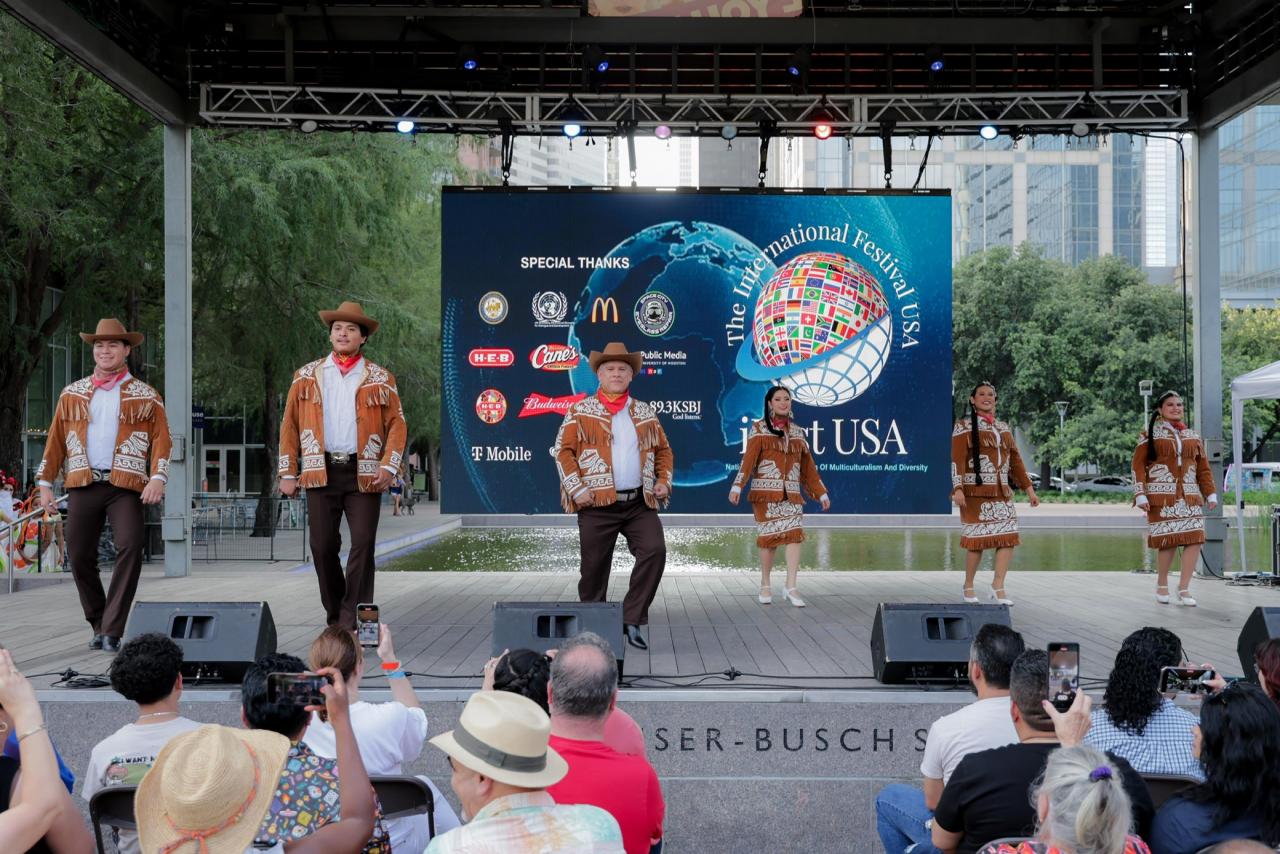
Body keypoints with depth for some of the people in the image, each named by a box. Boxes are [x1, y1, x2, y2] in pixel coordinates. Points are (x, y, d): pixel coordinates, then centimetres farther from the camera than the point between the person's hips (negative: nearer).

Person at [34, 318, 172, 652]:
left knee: (130, 548, -20)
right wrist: (45, 484, 10)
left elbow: (162, 440, 4)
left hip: (126, 486, -3)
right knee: (80, 556, 3)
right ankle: (98, 625, 21)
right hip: (83, 485, 3)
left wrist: (157, 479, -11)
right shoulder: (72, 394, 17)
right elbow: (55, 440, 16)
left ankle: (112, 631, -16)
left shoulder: (146, 396, 10)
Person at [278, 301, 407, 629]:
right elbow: (290, 425, 10)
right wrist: (288, 473, 4)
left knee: (363, 545, -5)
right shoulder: (307, 376, 12)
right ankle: (334, 616, 19)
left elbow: (397, 424, 5)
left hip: (365, 473, -1)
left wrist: (388, 467, -8)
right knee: (323, 546, 2)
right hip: (320, 472, 1)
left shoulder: (380, 379, 9)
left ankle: (353, 622, 1)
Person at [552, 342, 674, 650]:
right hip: (598, 504, -2)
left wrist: (664, 481, 8)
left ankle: (632, 619, -5)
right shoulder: (580, 411, 5)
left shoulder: (645, 413, 16)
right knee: (594, 567, 3)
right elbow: (563, 451, -1)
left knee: (654, 551, -16)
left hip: (640, 503, 3)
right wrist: (577, 489, -10)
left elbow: (663, 450, 23)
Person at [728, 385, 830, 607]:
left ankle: (791, 587, -12)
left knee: (795, 534, -12)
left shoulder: (797, 432, 15)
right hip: (766, 492, -3)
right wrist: (737, 487, -21)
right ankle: (765, 586, 15)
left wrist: (821, 493, 18)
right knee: (769, 537, -2)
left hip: (791, 494, 3)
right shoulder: (759, 429, 1)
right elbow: (748, 459, -10)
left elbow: (808, 466, 18)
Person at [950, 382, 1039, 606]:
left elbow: (1015, 461, 18)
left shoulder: (1004, 428, 16)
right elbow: (957, 460, -9)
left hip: (1002, 493, 5)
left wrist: (1029, 489, 14)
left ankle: (998, 587, 1)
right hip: (975, 493, -5)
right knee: (977, 540, -4)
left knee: (1009, 538, -6)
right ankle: (968, 587, 14)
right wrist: (958, 489, -20)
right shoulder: (964, 427, 0)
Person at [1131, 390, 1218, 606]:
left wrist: (1210, 493, 11)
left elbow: (1203, 467, 19)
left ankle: (1184, 588, 3)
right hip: (1161, 497, -4)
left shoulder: (1193, 436, 17)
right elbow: (1138, 465, 0)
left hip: (1189, 496, 4)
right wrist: (1140, 495, -8)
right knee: (1167, 541, -9)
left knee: (1195, 539, -8)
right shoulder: (1150, 434, 4)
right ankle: (1162, 585, 15)